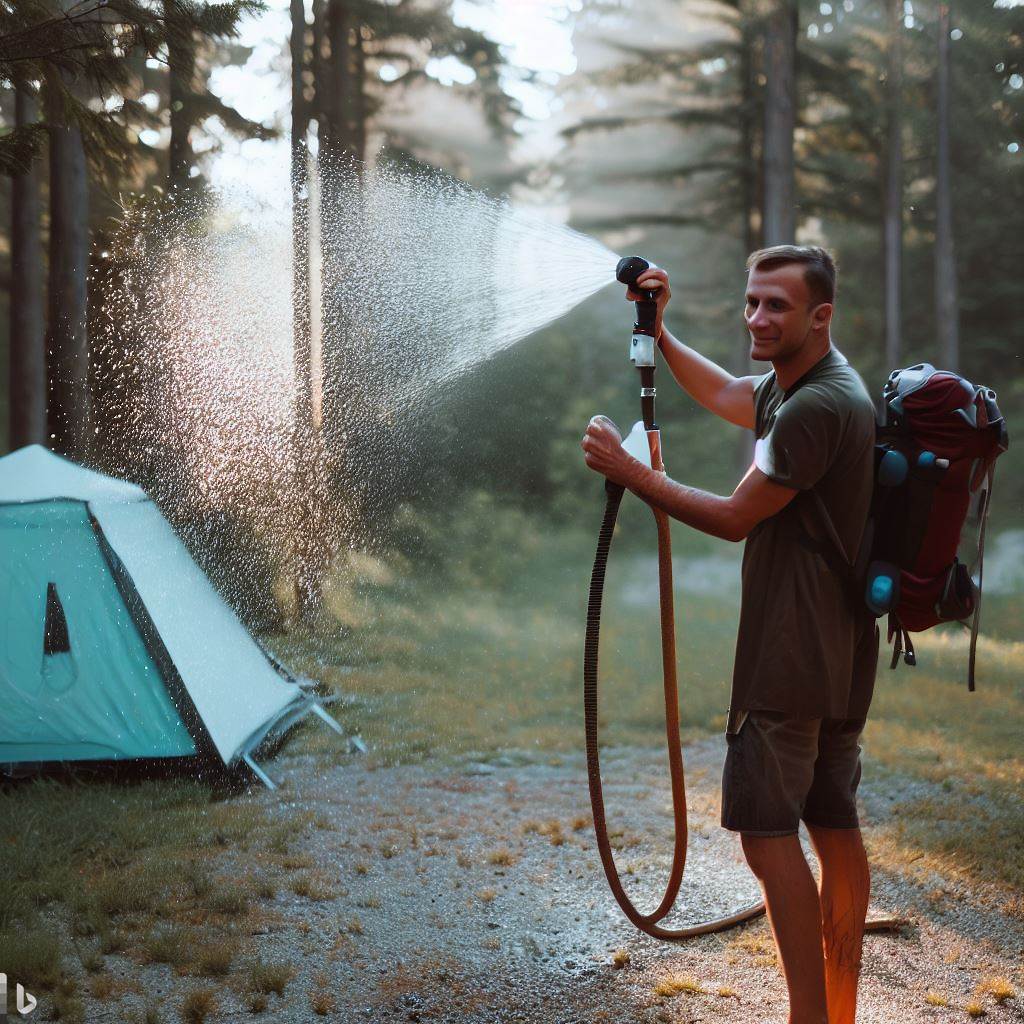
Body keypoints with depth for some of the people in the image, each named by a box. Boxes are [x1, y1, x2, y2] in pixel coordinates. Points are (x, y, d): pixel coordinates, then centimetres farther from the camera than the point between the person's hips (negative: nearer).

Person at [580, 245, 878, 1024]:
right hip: (839, 654, 11)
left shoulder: (816, 407, -19)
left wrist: (630, 472, -10)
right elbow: (724, 393, 33)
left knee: (767, 830, -8)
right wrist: (657, 330, 26)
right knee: (835, 828, 13)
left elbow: (735, 519, -15)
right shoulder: (795, 385, 13)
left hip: (790, 659, -11)